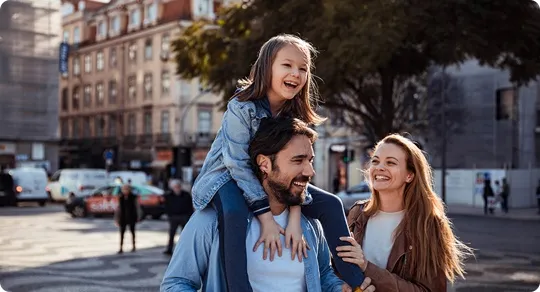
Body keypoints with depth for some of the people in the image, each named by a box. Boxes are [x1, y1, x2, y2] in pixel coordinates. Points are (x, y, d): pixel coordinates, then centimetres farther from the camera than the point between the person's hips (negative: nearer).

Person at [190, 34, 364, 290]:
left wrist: (295, 218, -23)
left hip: (272, 179, 6)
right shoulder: (242, 106, -23)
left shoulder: (296, 114, -6)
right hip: (227, 176, -6)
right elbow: (237, 164, -26)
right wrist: (266, 217, -30)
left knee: (330, 204, -7)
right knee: (235, 213, -40)